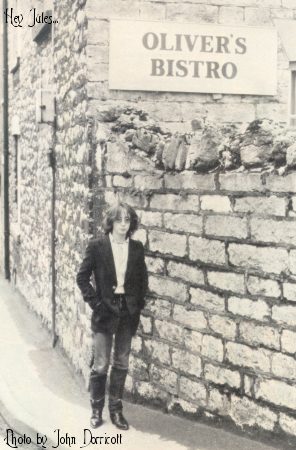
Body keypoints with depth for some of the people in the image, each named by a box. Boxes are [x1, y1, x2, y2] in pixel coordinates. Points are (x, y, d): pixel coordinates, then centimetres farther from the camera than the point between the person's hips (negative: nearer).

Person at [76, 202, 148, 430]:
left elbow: (143, 279, 11)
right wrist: (95, 302, -8)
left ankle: (116, 409, 22)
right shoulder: (97, 246, -7)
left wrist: (139, 303, 2)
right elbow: (82, 277, -3)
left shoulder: (137, 247, 2)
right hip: (105, 311, -3)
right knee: (101, 364, 1)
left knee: (122, 364, 10)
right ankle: (96, 409, 17)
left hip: (128, 311, 3)